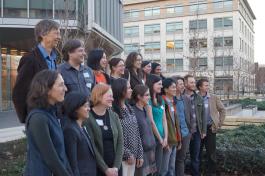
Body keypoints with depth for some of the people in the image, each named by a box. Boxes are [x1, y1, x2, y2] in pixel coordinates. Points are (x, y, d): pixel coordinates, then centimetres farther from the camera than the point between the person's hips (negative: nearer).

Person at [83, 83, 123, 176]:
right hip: (98, 168, -4)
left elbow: (120, 142, 2)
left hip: (115, 167, 4)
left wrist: (116, 166, -7)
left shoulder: (114, 116, 6)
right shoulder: (88, 118, -9)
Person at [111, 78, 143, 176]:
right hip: (121, 157, -7)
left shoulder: (129, 108, 8)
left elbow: (136, 133, 10)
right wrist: (127, 154, -11)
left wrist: (140, 154, 7)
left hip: (133, 155, 7)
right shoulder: (113, 111, -16)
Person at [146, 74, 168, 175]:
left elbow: (164, 120, 10)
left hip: (160, 138, 7)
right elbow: (151, 122, -14)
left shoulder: (161, 100, 12)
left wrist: (165, 137, 2)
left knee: (159, 167, 13)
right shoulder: (148, 100, -12)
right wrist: (160, 138, -8)